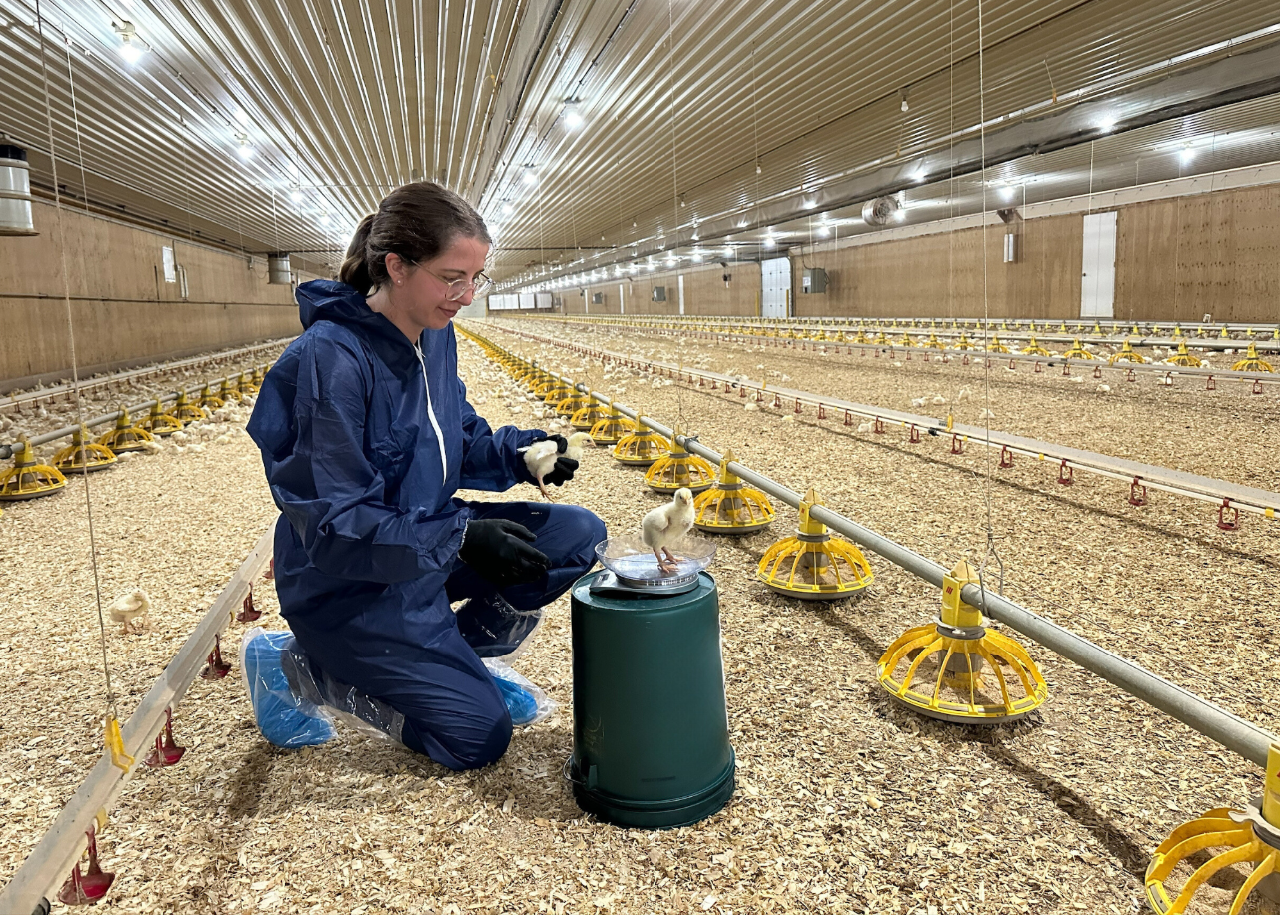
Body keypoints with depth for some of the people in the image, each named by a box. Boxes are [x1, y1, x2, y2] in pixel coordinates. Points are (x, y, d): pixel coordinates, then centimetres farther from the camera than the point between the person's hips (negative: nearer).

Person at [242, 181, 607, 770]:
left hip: (429, 536, 8)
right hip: (354, 584, -7)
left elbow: (461, 443, 10)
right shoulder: (330, 360, -27)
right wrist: (461, 539, -35)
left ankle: (455, 659, 12)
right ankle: (295, 665, 8)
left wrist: (517, 453, -11)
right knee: (481, 736, -5)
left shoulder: (435, 335, -2)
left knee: (579, 536, -5)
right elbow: (333, 527, -27)